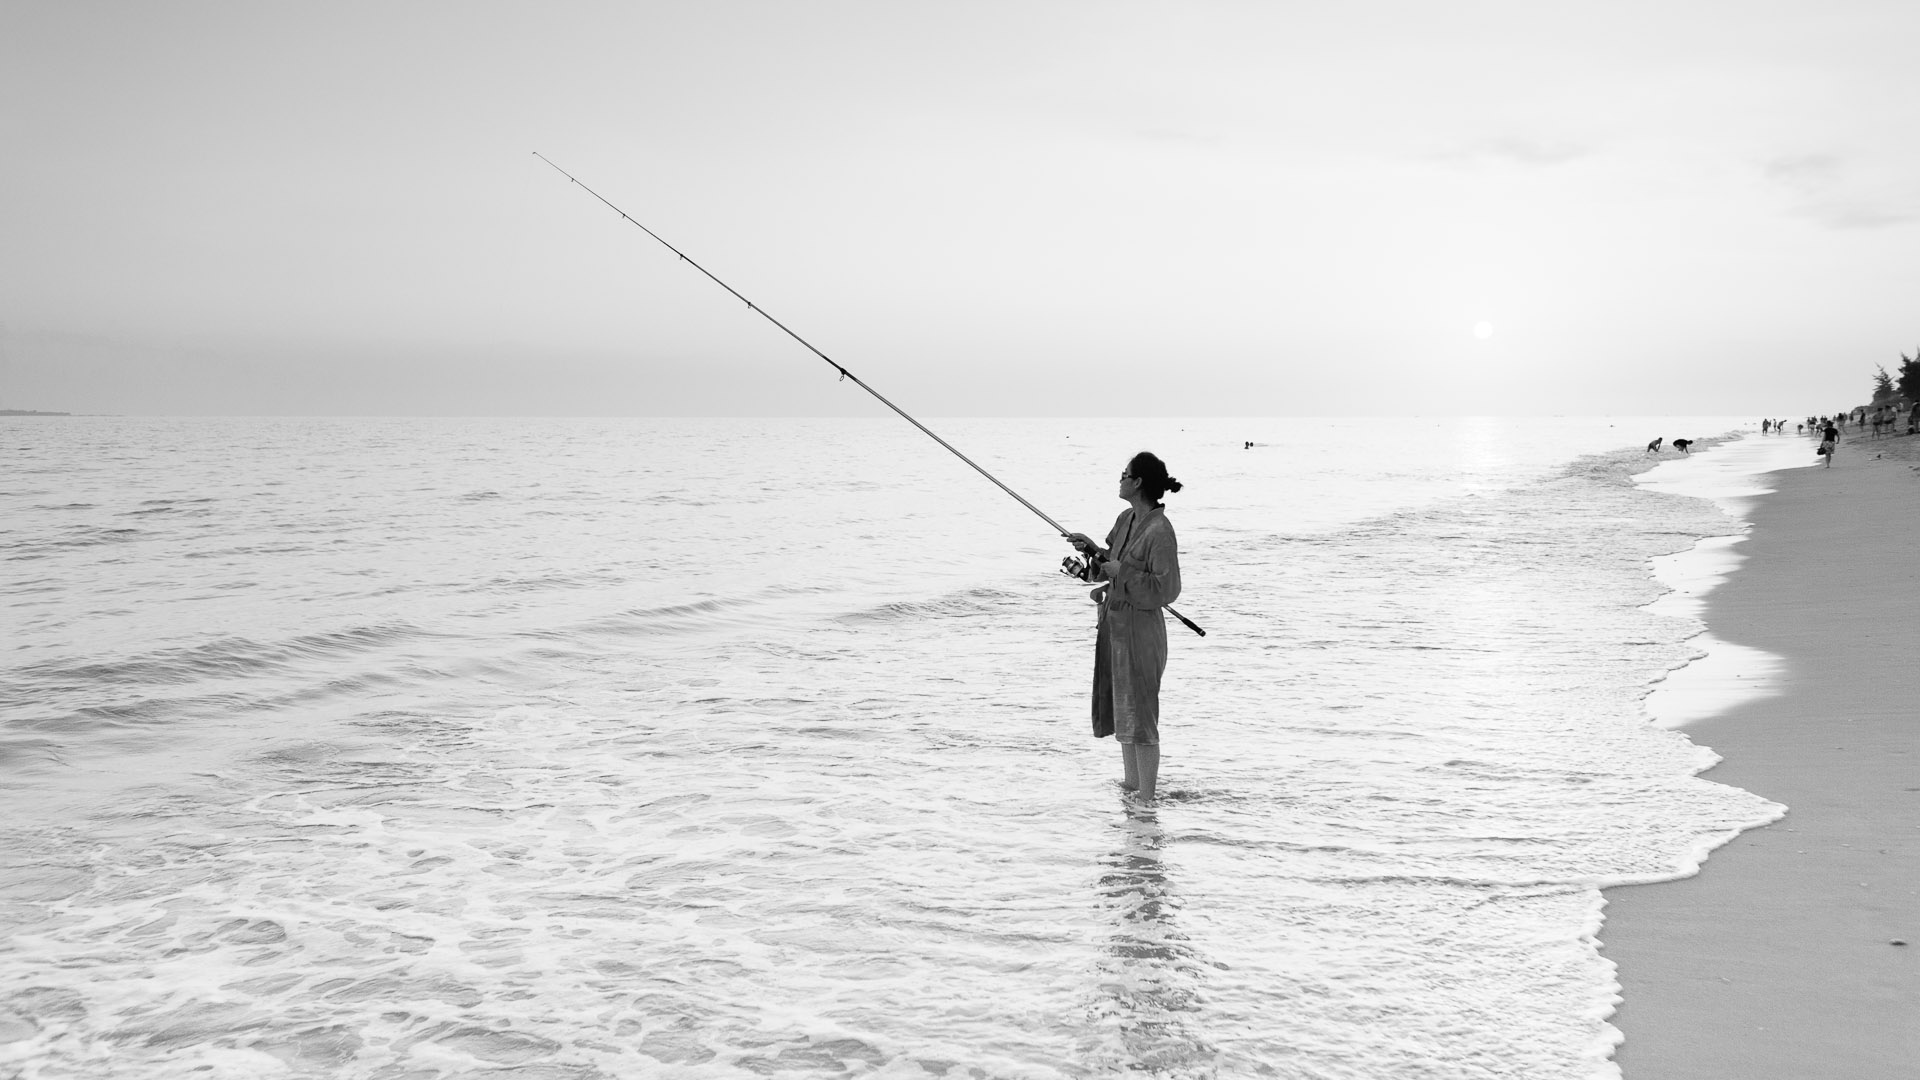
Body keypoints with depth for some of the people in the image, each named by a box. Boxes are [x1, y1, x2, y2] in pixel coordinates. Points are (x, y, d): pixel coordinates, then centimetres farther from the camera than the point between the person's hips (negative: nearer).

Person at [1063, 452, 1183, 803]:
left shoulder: (1160, 531, -20)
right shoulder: (1126, 519, 7)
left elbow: (1166, 590, -21)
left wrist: (1121, 571, -19)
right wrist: (1093, 549, 2)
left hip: (1140, 630, -9)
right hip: (1114, 623, 9)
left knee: (1139, 713, -2)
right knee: (1119, 708, 18)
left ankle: (1146, 799, 7)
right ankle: (1130, 785, 32)